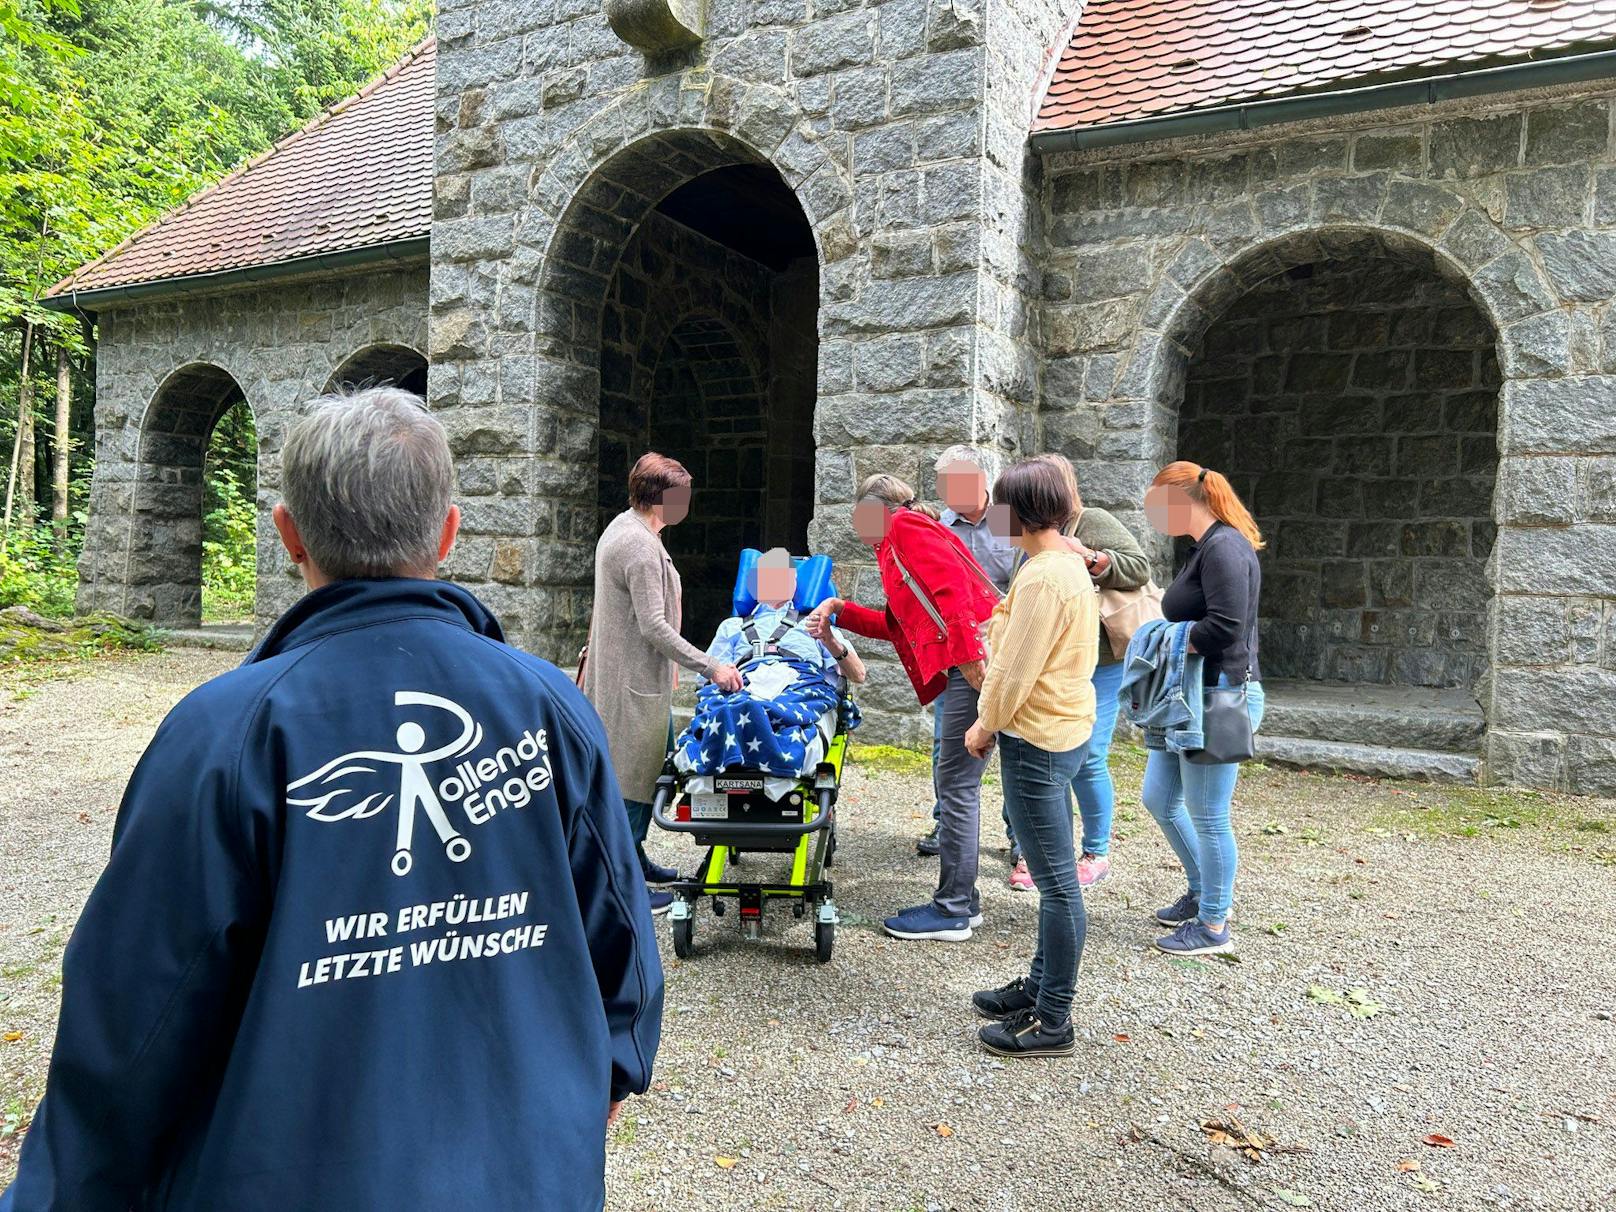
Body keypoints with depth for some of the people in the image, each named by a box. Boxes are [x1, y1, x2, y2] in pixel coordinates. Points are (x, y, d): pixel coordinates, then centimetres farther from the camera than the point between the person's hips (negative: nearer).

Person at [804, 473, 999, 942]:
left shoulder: (905, 527, -2)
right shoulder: (901, 546, 27)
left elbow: (950, 585, -17)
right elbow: (900, 625, 29)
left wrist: (967, 654, -23)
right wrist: (840, 610, 27)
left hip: (975, 662, -10)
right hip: (968, 664, 10)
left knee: (957, 785, -4)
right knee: (957, 784, 14)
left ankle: (952, 911, 4)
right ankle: (961, 900, 22)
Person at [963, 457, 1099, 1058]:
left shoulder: (1042, 577, -20)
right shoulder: (1069, 563, 12)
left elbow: (1015, 670, -19)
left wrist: (985, 725, -4)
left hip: (1037, 740, -11)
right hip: (1061, 732, 11)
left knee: (1056, 881, -1)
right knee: (1052, 875, 19)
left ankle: (1053, 1021, 10)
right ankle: (1041, 985, 33)